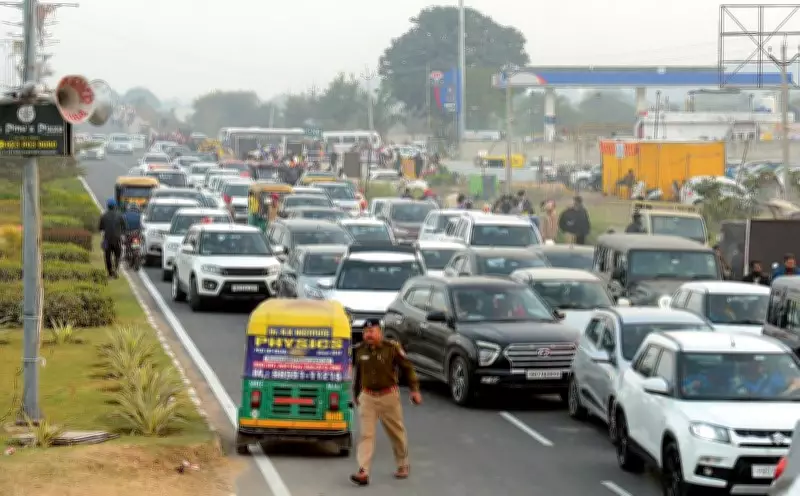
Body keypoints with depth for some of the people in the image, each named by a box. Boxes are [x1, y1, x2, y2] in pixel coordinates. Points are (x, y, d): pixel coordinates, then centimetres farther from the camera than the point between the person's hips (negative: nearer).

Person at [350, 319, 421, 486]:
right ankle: (363, 472, -13)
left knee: (397, 433, 11)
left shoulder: (392, 348, -10)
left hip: (389, 396, -2)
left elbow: (407, 368, -2)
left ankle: (403, 466, 31)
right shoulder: (359, 350, 2)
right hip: (367, 397, 2)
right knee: (366, 434, -7)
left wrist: (415, 389, -6)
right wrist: (356, 394, 24)